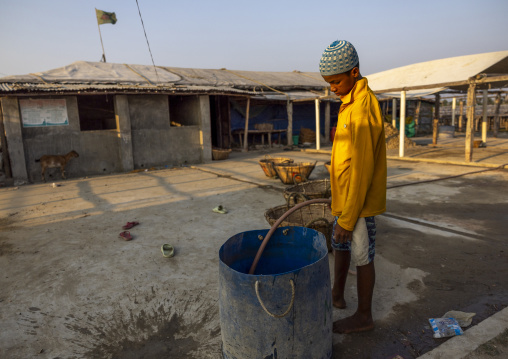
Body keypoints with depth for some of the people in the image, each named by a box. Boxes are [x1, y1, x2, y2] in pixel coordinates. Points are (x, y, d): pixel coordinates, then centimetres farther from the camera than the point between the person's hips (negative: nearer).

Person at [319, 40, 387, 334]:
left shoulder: (363, 109, -23)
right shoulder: (352, 102, 9)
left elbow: (362, 169, -25)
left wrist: (348, 218, -20)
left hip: (359, 201, -9)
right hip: (346, 196, 9)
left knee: (362, 257, 6)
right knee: (340, 247, 22)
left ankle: (364, 316, 26)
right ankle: (337, 295, 42)